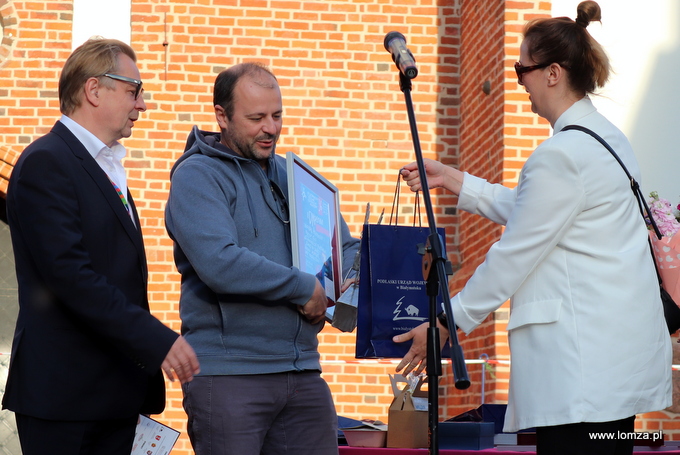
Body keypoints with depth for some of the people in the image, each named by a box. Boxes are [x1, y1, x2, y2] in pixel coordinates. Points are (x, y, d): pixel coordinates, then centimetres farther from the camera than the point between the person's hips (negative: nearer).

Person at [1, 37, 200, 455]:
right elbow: (70, 275, -20)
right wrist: (157, 341, -22)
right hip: (65, 392, -9)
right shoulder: (46, 163, -10)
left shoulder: (107, 168, 20)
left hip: (117, 393, 9)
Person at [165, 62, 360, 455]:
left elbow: (346, 248, 20)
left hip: (303, 371, 6)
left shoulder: (293, 175, 17)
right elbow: (219, 263, -20)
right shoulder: (197, 175, -4)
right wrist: (305, 287, -13)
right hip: (228, 375, -6)